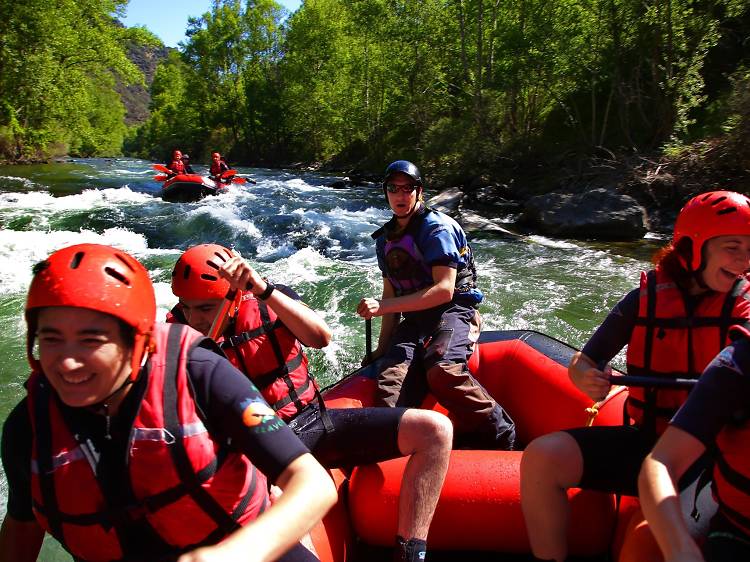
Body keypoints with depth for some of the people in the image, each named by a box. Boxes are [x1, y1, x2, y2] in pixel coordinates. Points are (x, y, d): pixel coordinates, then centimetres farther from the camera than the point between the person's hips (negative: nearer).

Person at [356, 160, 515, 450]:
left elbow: (444, 290, -17)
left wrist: (384, 306, -21)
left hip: (454, 311, -6)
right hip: (415, 319, 6)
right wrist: (382, 347, 8)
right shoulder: (385, 238, 15)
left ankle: (499, 435, -15)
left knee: (442, 371, -34)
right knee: (391, 376, -25)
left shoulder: (436, 226, -7)